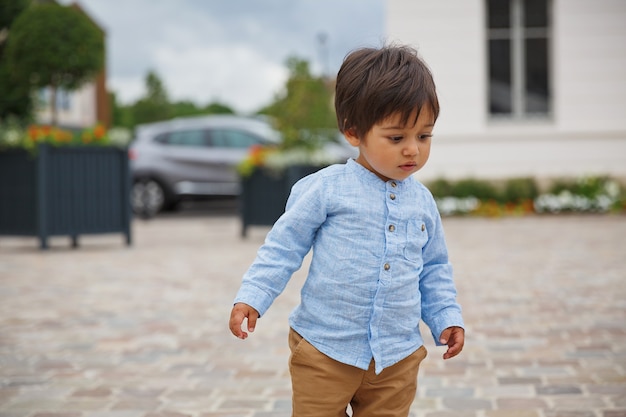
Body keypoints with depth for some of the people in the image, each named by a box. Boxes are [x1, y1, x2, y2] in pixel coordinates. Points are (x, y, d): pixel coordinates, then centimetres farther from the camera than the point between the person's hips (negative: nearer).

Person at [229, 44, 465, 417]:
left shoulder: (422, 201, 6)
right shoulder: (327, 189, -8)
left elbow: (435, 270, 17)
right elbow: (284, 245, -4)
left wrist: (448, 317, 8)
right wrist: (252, 297, -11)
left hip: (397, 357, 4)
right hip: (324, 350, -4)